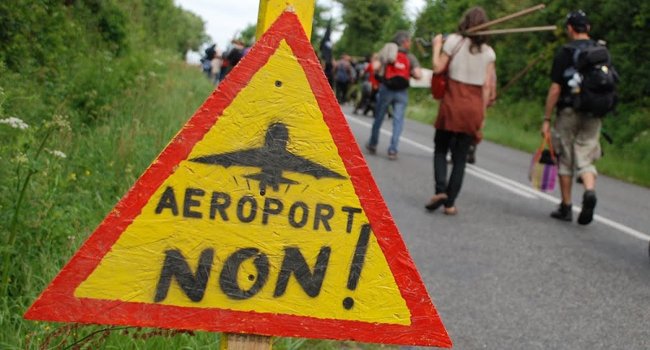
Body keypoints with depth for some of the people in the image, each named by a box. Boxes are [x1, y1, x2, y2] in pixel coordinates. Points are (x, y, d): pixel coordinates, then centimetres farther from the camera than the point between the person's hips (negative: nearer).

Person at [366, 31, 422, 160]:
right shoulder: (411, 57, 1)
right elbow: (418, 75, -11)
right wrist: (410, 73, 8)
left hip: (386, 89, 1)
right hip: (402, 92, -1)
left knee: (379, 118, 14)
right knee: (398, 119, 1)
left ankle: (372, 145, 28)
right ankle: (393, 149, -8)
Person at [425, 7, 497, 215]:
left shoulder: (455, 41, -1)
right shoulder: (488, 52, 6)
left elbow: (438, 67, -5)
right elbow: (487, 86, 2)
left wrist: (437, 46, 11)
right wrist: (482, 113, 7)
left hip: (452, 104, -2)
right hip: (473, 107, 2)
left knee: (440, 149, 13)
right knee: (460, 157, 8)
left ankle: (440, 190, -7)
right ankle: (450, 203, 7)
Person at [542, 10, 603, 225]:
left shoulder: (564, 53, -7)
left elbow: (555, 89, -11)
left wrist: (546, 119, -7)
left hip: (569, 112, -3)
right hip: (593, 115, 4)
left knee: (565, 161, 8)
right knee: (585, 159, 7)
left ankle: (566, 208, 14)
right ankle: (590, 191, -21)